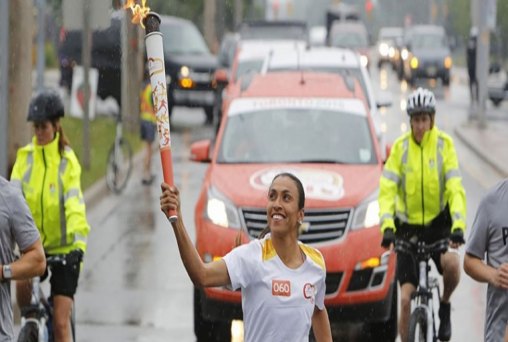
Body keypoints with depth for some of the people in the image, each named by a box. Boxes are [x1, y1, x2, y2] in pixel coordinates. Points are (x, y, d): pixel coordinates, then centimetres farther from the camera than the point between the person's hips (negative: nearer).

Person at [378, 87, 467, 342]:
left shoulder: (444, 144, -6)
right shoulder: (400, 147, -5)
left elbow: (455, 189, -14)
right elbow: (387, 189, -12)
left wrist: (458, 225, -28)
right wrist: (386, 226, -26)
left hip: (438, 223, -1)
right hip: (408, 226, 1)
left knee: (451, 263, -31)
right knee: (406, 298, -5)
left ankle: (445, 306, 0)